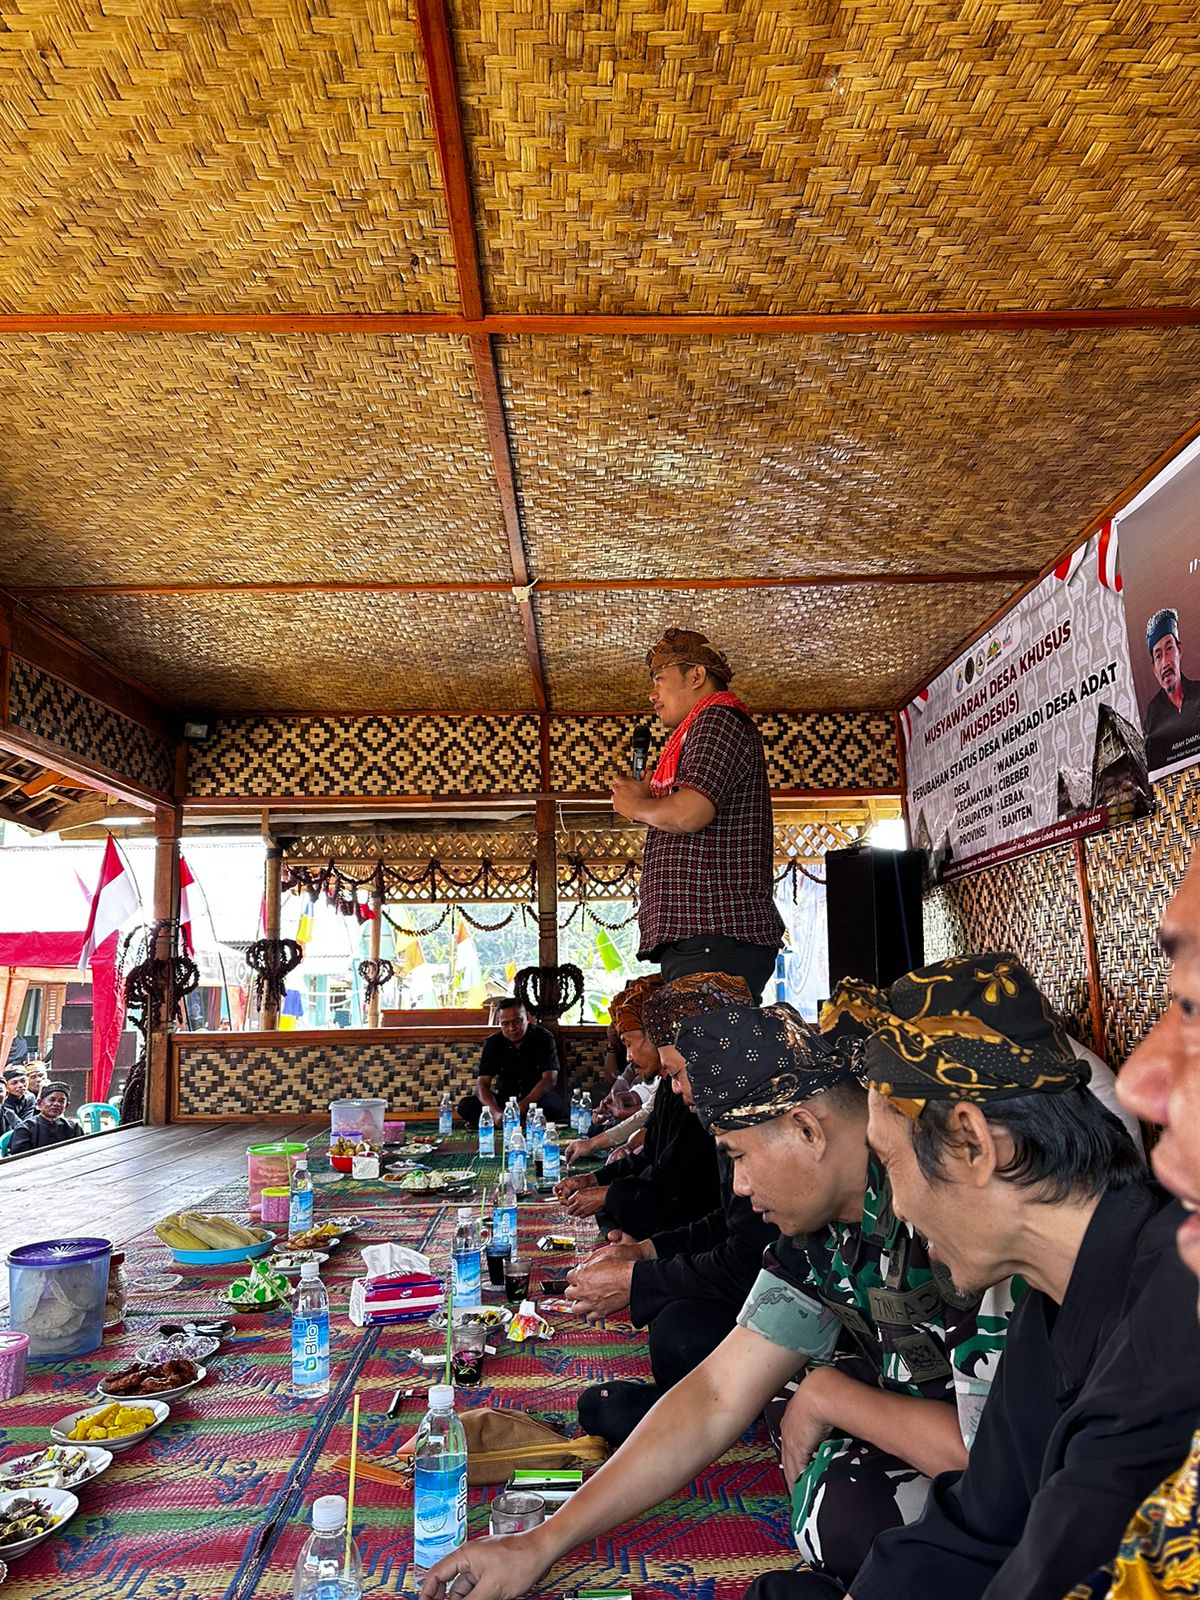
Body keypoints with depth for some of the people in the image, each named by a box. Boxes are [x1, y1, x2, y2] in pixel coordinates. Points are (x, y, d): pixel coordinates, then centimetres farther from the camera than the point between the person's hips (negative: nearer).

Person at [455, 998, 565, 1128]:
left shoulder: (544, 1038, -10)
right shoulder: (493, 1043, -3)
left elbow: (550, 1080, -19)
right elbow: (482, 1084, -11)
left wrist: (523, 1106, -34)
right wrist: (496, 1112, -32)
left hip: (538, 1098, -2)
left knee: (554, 1104, -37)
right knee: (465, 1105, -20)